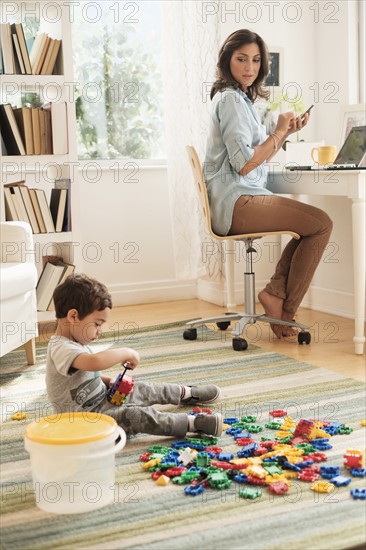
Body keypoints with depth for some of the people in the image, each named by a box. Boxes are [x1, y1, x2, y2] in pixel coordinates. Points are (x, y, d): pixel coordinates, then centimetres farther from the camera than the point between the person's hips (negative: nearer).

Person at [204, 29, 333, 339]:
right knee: (322, 224, -13)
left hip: (242, 200, 10)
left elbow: (259, 158, 22)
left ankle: (276, 293, 6)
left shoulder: (242, 98, 22)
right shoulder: (230, 98, -10)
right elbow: (244, 163, -18)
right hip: (236, 203, -10)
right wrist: (279, 132, -8)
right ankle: (285, 310, -4)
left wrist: (286, 133, 11)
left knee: (314, 223, 14)